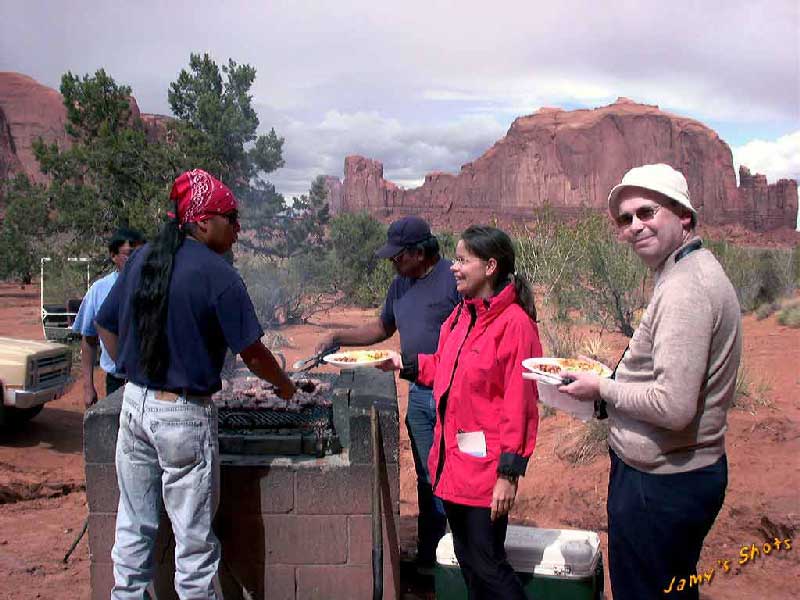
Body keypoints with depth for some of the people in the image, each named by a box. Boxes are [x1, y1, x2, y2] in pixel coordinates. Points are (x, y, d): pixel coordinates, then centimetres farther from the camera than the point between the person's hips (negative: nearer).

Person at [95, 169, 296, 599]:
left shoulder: (142, 259, 4)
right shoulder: (217, 273, -15)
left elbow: (105, 327, 12)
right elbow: (252, 353, -11)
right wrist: (284, 384, 6)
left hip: (134, 404, 7)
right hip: (183, 415, -6)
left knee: (133, 529, 20)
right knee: (193, 539, 8)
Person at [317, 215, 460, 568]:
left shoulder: (453, 279, -13)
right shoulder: (400, 285, 11)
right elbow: (382, 328, 24)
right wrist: (339, 338, 14)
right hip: (419, 395, 7)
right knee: (427, 477, 15)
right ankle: (428, 555, 29)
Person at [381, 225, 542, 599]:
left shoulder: (514, 322, -17)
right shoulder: (460, 316, 7)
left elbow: (519, 406, -17)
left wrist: (509, 473, -17)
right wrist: (404, 363, 10)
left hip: (486, 466, -8)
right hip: (452, 460, 8)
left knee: (487, 565, 3)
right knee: (466, 560, 20)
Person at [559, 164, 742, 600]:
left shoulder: (684, 288, -24)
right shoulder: (693, 271, 9)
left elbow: (674, 407, -30)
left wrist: (603, 389, -16)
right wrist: (616, 380, 7)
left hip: (660, 485, -10)